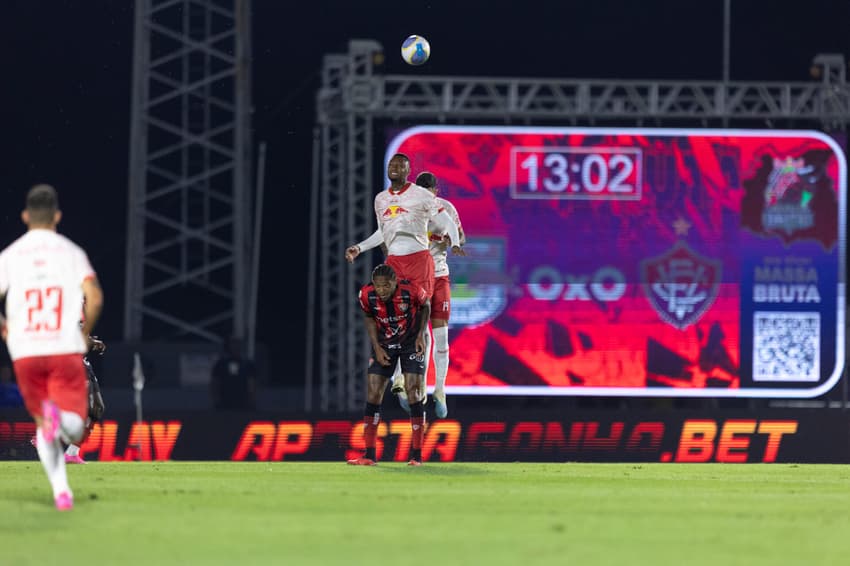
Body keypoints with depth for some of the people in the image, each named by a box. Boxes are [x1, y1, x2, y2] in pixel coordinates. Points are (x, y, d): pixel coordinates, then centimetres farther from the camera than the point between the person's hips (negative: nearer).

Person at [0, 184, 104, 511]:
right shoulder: (71, 252, 5)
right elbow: (94, 297, -9)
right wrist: (85, 333, 7)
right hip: (67, 349, -1)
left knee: (42, 426, 16)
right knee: (74, 430, -1)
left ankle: (60, 490, -1)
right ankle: (61, 418, -37)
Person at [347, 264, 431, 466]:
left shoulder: (411, 291, -28)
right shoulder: (366, 295, -22)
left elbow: (425, 306, -5)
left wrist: (421, 335, -12)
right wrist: (377, 347, -6)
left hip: (411, 343, -2)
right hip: (384, 344, 2)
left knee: (414, 392, -11)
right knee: (373, 394, -4)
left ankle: (417, 455, -6)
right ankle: (369, 455, 1)